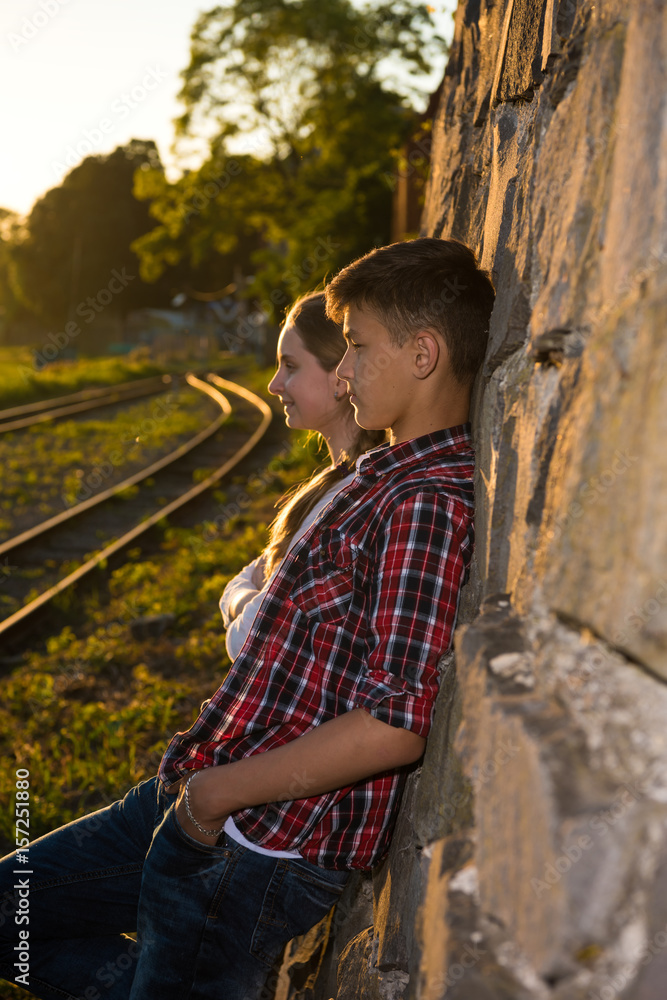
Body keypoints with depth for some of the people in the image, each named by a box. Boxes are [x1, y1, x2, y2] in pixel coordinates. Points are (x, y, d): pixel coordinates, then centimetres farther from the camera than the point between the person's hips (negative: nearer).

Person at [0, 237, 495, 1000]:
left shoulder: (429, 505, -21)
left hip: (261, 850, -10)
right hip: (189, 803, 10)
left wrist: (217, 791, -17)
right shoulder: (389, 478, 12)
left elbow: (395, 726, -28)